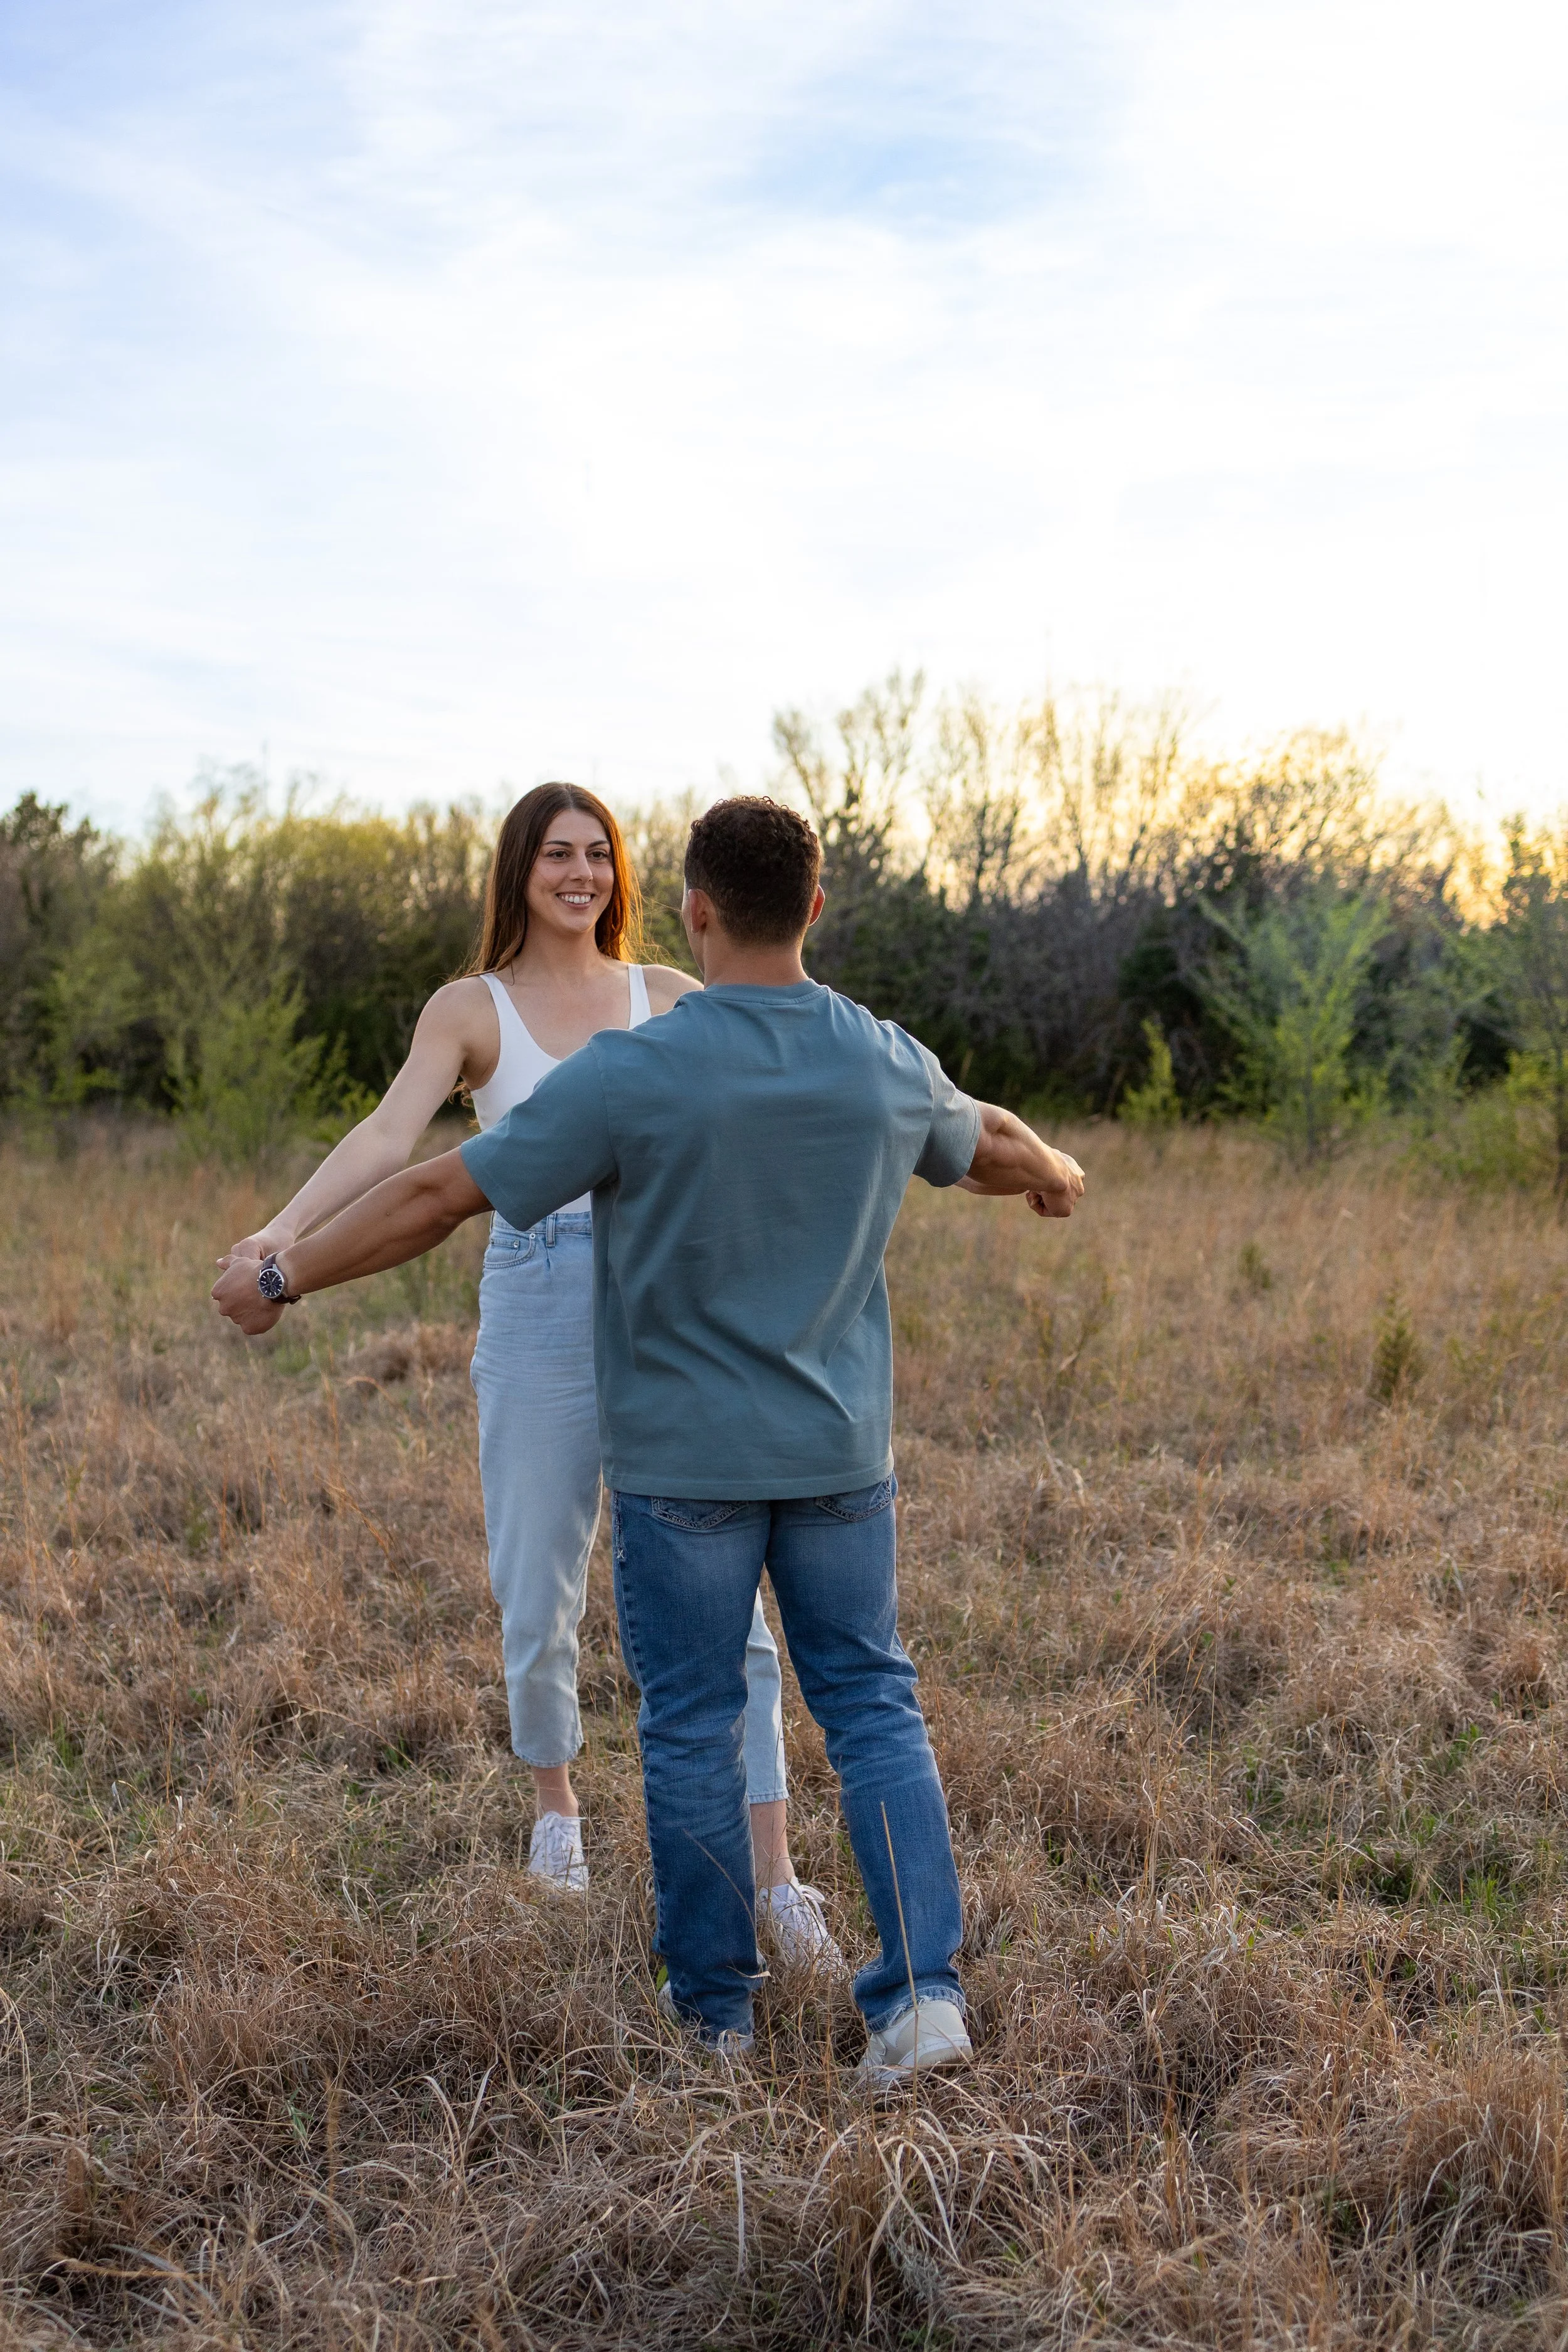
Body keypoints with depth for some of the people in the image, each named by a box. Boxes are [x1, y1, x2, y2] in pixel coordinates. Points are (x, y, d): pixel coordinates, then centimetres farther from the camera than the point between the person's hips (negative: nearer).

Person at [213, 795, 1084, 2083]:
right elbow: (989, 1145, 19)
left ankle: (714, 2001, 24)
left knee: (693, 1724, 10)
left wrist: (281, 1279, 0)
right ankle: (924, 1986, 3)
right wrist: (1054, 1172, 43)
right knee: (873, 1705, 12)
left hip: (682, 1459, -3)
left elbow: (440, 1193, -12)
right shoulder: (888, 1065, -3)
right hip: (839, 1452, 3)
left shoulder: (631, 1075, -17)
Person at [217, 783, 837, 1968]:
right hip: (539, 1309, -1)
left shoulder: (668, 997, 10)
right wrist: (283, 1231, -29)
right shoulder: (468, 1009, 3)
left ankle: (776, 1881, 2)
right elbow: (388, 1136, -12)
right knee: (539, 1598, 8)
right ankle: (555, 1800, 38)